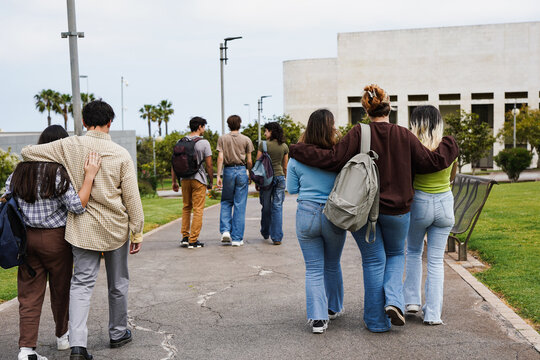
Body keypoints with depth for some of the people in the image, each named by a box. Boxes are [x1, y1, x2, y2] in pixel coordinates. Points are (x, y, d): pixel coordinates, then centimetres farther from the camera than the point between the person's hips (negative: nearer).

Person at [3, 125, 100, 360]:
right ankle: (62, 336, 33)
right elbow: (77, 206, -19)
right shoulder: (58, 172, -14)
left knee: (29, 293, 6)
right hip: (55, 238, -4)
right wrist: (89, 176, -19)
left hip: (26, 236, 4)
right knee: (60, 289, 15)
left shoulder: (21, 170, 4)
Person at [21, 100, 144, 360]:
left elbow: (27, 152, -1)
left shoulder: (69, 147, -7)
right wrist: (137, 231, 3)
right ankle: (118, 333, 32)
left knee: (81, 284, 4)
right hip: (116, 229, 0)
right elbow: (132, 198, -7)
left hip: (83, 229, 0)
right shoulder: (120, 154, -9)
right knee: (118, 284, 16)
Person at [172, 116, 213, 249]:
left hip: (184, 178, 5)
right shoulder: (204, 143, -7)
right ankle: (193, 240, 1)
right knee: (198, 210, 1)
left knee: (186, 207, 18)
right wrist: (211, 181, 3)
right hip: (198, 179, -5)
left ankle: (185, 237, 17)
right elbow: (209, 165, -8)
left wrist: (174, 181, 13)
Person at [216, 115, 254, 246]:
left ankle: (225, 231, -1)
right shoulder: (246, 140, 3)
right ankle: (237, 238, 3)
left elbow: (220, 158, -5)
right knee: (240, 205, 2)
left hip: (228, 171, 0)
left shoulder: (222, 138, 2)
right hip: (241, 171, 0)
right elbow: (249, 161, 1)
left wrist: (218, 175, -4)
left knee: (226, 202, 15)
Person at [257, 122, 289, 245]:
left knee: (266, 206, 13)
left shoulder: (263, 145, -7)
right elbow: (285, 166, 10)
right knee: (277, 207, 2)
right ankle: (277, 237, -3)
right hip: (280, 176, 2)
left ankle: (265, 232, 31)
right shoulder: (284, 146, 5)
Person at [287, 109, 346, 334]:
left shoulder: (297, 157, -6)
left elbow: (291, 189, 4)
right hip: (334, 215, 0)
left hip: (306, 216, 0)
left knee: (313, 268, 6)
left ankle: (318, 318, -1)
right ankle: (333, 308, 36)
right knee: (332, 265, 20)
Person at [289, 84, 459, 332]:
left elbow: (334, 159, -15)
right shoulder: (404, 136, -6)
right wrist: (450, 145, 18)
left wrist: (298, 151, -6)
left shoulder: (359, 134, -10)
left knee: (373, 261, 10)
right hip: (396, 209, 1)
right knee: (396, 255, 23)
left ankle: (377, 321, 15)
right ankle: (393, 300, 1)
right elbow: (432, 162, -1)